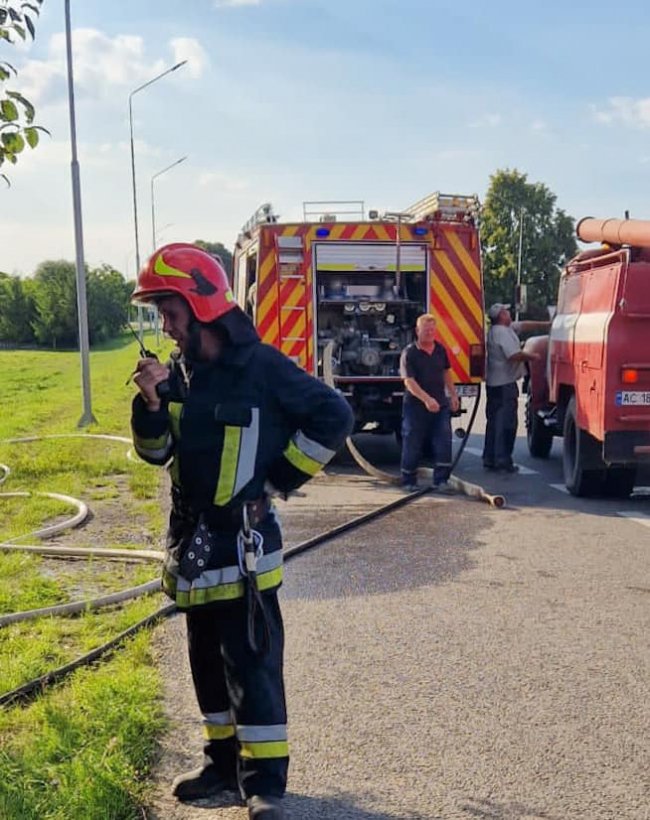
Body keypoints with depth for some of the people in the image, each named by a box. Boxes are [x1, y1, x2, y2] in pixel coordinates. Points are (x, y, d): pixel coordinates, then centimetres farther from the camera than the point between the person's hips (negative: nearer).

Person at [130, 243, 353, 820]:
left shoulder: (261, 367, -13)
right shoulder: (178, 371, 6)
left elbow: (333, 417, -11)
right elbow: (155, 451, 10)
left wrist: (279, 479, -8)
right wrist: (150, 402, -10)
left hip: (243, 544, -7)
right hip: (191, 540, 7)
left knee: (253, 663, -1)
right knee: (209, 661, 16)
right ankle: (225, 762, 31)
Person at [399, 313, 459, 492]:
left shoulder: (440, 350, 7)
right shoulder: (409, 353, -11)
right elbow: (409, 381, -19)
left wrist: (453, 395, 17)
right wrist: (426, 399, -30)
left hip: (440, 404, 4)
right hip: (415, 405, -4)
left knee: (443, 443, -2)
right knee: (412, 445, 4)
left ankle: (441, 480, 5)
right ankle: (409, 481, 18)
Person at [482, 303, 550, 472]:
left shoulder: (507, 328, 14)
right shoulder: (502, 332, -17)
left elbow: (524, 326, 17)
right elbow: (515, 355, -23)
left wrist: (547, 325, 15)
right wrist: (533, 356, -8)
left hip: (494, 382, 10)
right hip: (505, 384, -10)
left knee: (494, 422, 13)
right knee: (506, 424, -7)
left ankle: (489, 459, 17)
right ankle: (503, 462, -6)